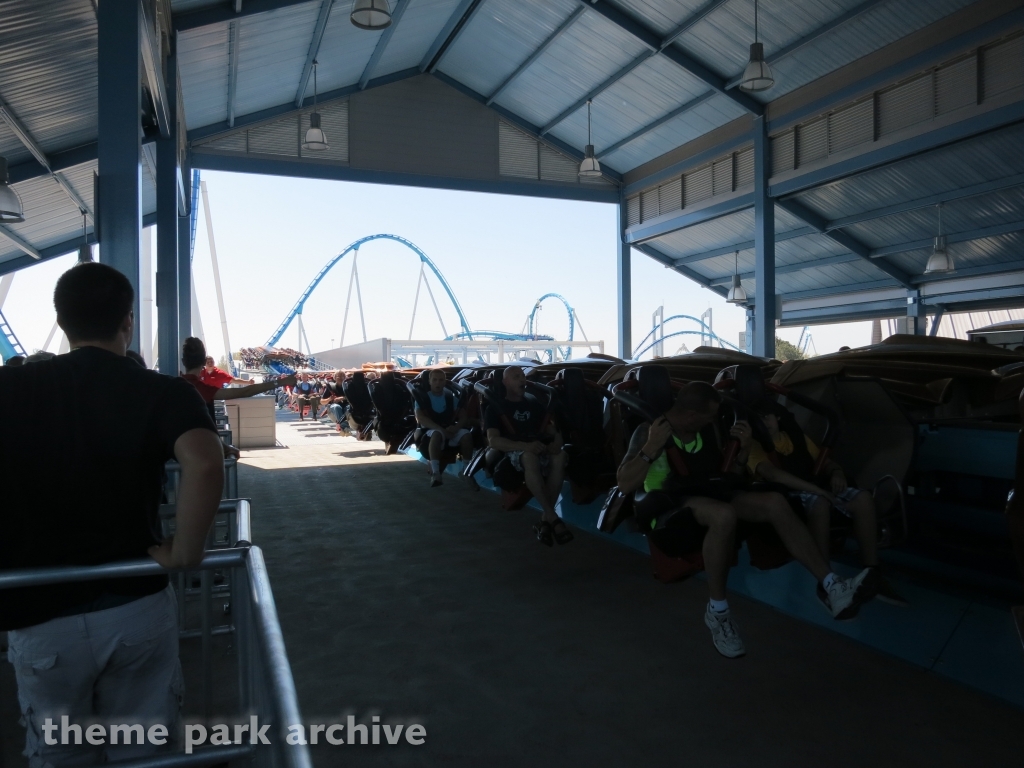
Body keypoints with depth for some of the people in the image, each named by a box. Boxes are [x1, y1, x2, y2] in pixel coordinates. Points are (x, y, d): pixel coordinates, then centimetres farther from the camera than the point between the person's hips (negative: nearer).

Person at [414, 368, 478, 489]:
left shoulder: (451, 397, 11)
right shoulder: (422, 398, 2)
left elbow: (464, 417, 5)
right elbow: (420, 418, -13)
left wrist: (455, 427, -18)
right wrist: (441, 429, -26)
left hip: (451, 432, 3)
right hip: (431, 432, -3)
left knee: (466, 435, -29)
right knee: (437, 434, -39)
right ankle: (435, 473, -46)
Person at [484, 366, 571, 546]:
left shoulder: (534, 403, 19)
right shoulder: (496, 408, 5)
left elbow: (552, 431, 15)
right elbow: (493, 441, -9)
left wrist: (556, 441, -13)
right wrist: (526, 446, -26)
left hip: (540, 450, 4)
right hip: (513, 452, -3)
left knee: (559, 456, -33)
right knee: (529, 457, -41)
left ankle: (545, 520, -31)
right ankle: (553, 518, -39)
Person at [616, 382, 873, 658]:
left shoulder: (706, 430, 10)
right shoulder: (650, 430, -8)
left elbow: (727, 477, 16)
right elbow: (625, 485, -17)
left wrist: (743, 450, -1)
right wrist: (651, 448, -27)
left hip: (705, 494, 7)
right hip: (667, 505, -6)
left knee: (774, 502, -16)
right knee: (724, 515, -38)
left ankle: (833, 587, -15)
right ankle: (717, 611, -21)